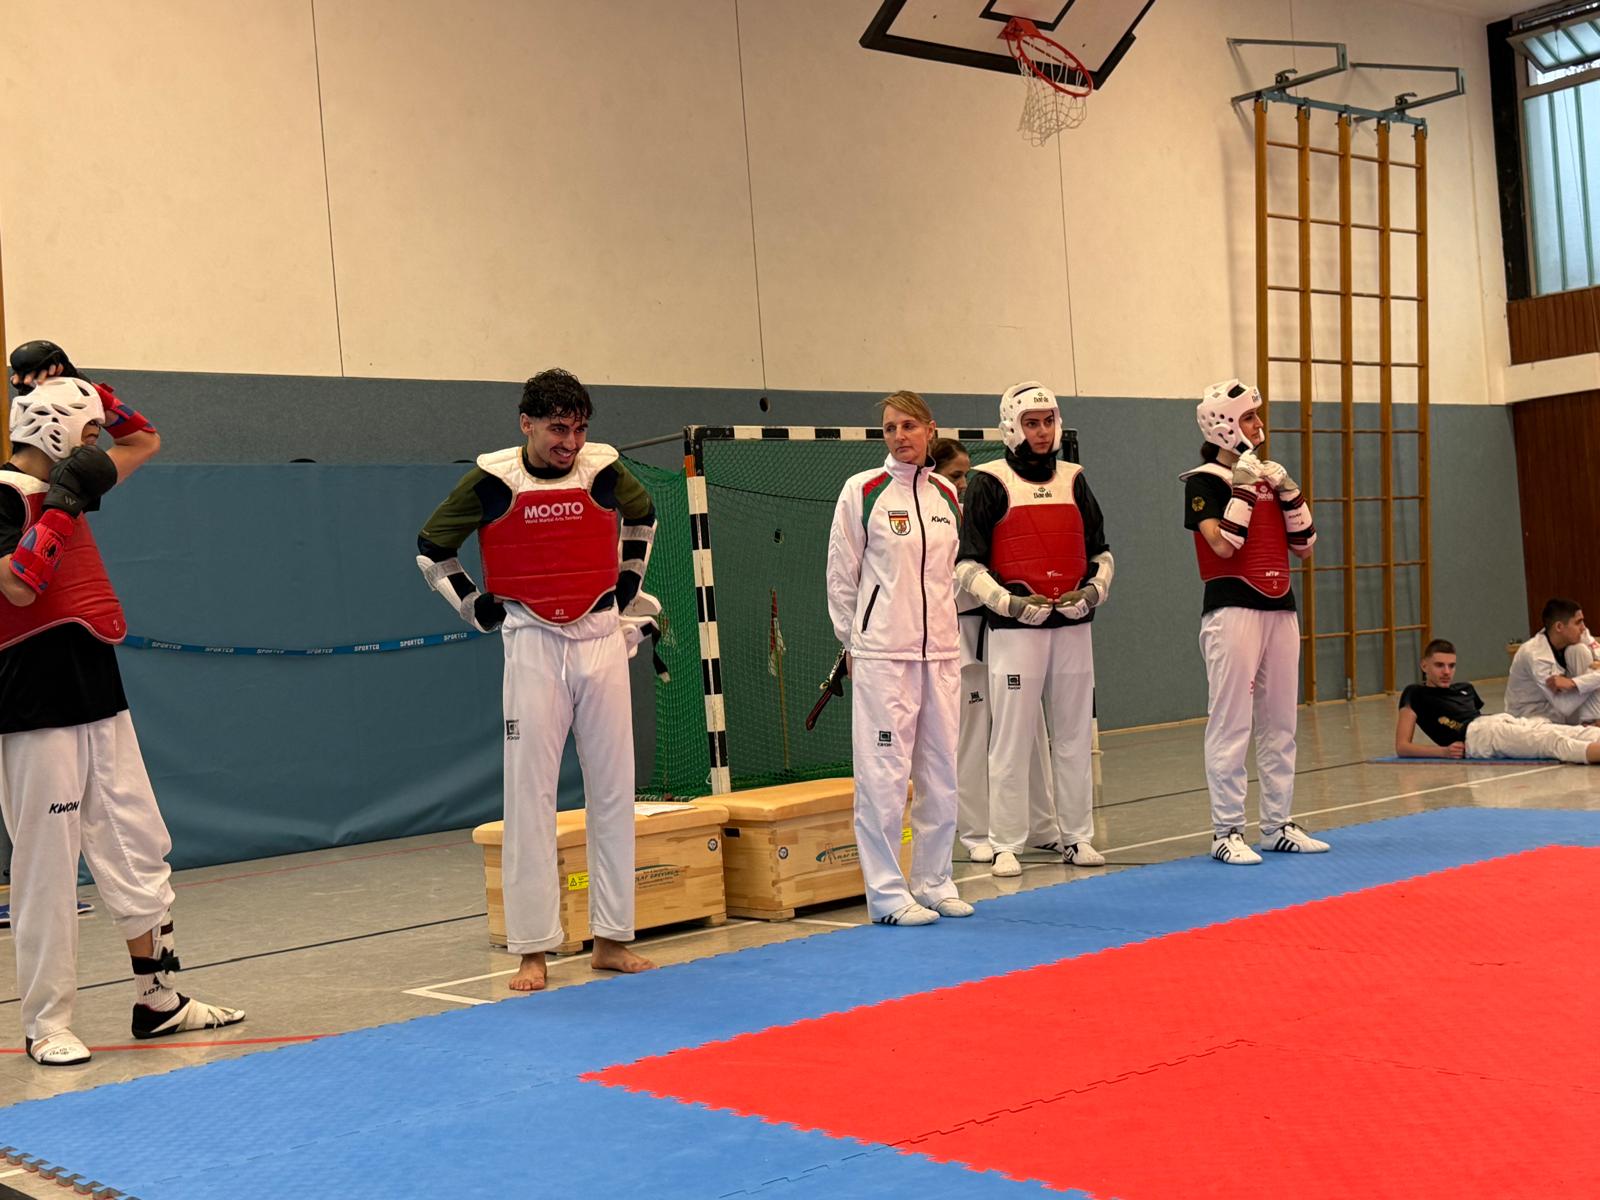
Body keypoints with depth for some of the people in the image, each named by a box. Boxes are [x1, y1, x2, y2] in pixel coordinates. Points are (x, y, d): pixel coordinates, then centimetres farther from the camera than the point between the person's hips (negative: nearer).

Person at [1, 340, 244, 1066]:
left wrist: (74, 383, 13)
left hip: (99, 698, 9)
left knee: (139, 854, 11)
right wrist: (61, 506, -28)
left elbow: (144, 442, 25)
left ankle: (158, 1001, 20)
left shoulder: (63, 485, 13)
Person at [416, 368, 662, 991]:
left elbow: (642, 517, 22)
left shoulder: (604, 472, -1)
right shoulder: (492, 482, -6)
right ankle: (533, 949, 5)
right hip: (532, 644, -3)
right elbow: (431, 548, 6)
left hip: (602, 636, 3)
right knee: (529, 794, -2)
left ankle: (612, 938, 16)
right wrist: (479, 609, 2)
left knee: (613, 788, 6)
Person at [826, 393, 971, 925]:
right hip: (882, 652, -5)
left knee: (941, 769, 10)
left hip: (940, 650, 5)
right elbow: (841, 575, 0)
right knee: (884, 771, -5)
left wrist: (943, 627, 15)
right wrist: (852, 642, 2)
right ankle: (887, 892, 4)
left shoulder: (947, 494, 9)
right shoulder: (862, 491, -4)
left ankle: (933, 881, 22)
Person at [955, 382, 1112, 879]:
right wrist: (1009, 602, -16)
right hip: (1013, 628, -5)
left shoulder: (1073, 479, 13)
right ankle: (1006, 845, 5)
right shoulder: (989, 482, -2)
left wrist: (1095, 588, -2)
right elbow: (968, 564, -4)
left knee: (1074, 735, 10)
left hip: (1073, 624, 5)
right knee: (1011, 740, -3)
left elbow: (1101, 551, 18)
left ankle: (1077, 837, 19)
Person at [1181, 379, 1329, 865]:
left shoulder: (1269, 476, 14)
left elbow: (1303, 546, 12)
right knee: (1230, 724, -6)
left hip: (1279, 608, 7)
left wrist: (1289, 491, 1)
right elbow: (1224, 544, -19)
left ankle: (1278, 825, 19)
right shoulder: (1203, 482, -5)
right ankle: (1226, 832, -1)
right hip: (1232, 610, -7)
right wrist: (1243, 485, -16)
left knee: (1279, 723, 10)